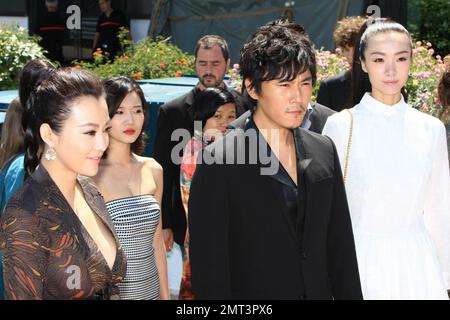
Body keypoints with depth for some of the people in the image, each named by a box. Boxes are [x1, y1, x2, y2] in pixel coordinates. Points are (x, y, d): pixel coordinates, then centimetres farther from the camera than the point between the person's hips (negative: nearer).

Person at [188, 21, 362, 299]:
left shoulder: (324, 151, 2)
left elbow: (340, 246, 6)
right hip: (252, 291, -5)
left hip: (320, 290, 5)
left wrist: (349, 294, 4)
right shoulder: (219, 162, -15)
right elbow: (209, 265, -14)